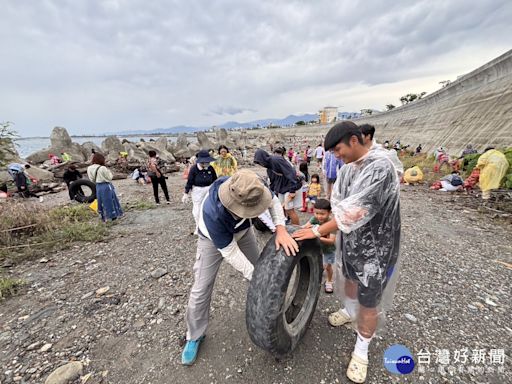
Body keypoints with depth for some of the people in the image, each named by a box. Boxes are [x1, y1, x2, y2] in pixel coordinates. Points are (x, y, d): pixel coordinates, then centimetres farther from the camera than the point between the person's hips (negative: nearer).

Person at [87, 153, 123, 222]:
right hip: (106, 186, -6)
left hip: (98, 187, 6)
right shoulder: (102, 168, -21)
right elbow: (109, 177, -13)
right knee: (109, 201, 9)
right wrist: (109, 171, 2)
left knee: (101, 202, 17)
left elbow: (92, 179, 5)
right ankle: (113, 216, 18)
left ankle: (104, 217, 26)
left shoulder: (89, 168, -2)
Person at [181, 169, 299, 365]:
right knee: (202, 287, -2)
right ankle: (194, 336, 23)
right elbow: (230, 253, -34)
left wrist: (281, 229, -32)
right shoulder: (213, 214, -45)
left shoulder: (251, 187, -36)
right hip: (213, 239, -4)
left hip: (243, 231, 4)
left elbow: (273, 201, -17)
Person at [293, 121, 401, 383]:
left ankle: (361, 350, 32)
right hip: (349, 241, 7)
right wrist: (326, 230, -13)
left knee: (369, 301, 9)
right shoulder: (346, 168, -1)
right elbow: (338, 203, 2)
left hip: (375, 247, -7)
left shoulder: (381, 167, -26)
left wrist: (318, 230, -24)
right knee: (349, 279, 28)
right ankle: (349, 311, 57)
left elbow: (356, 210, -30)